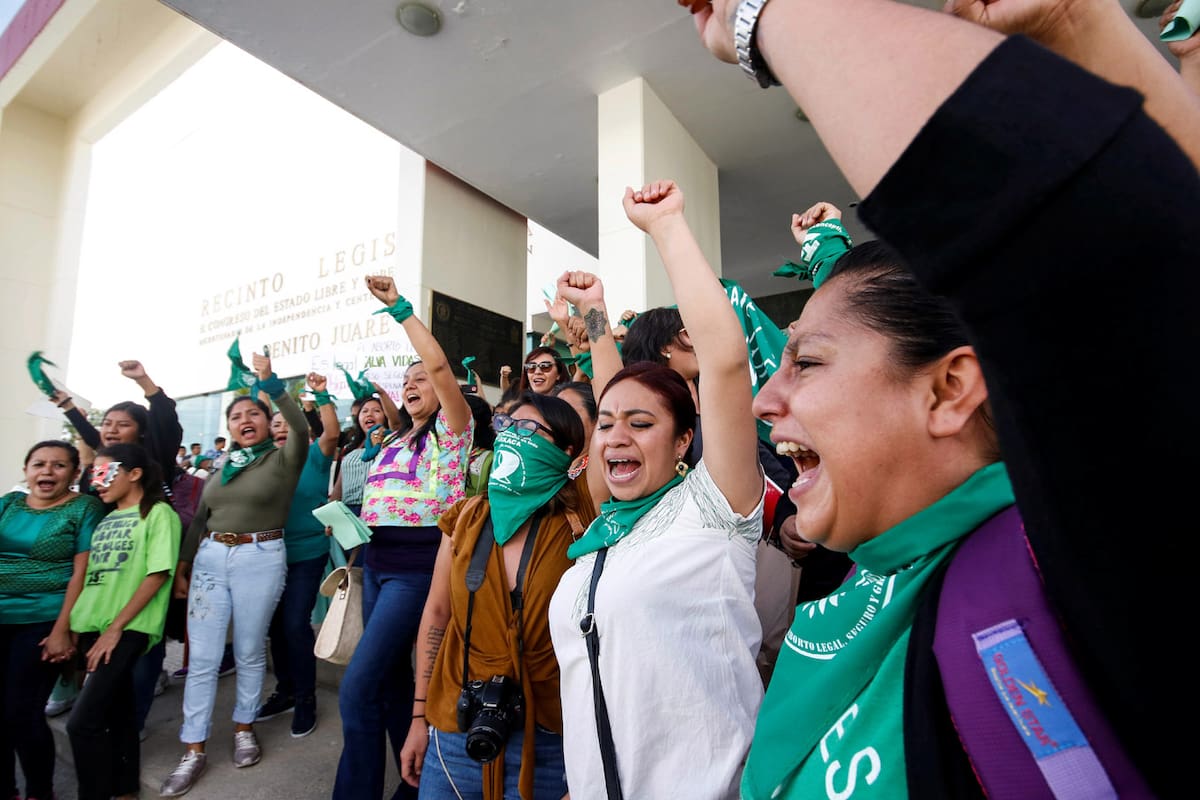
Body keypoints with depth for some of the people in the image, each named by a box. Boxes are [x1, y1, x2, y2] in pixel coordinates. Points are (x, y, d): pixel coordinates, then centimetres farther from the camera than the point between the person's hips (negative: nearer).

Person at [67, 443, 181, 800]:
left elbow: (158, 574, -13)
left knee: (83, 723, -10)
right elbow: (88, 575, 19)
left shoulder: (158, 513, -6)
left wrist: (115, 628, -14)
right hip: (92, 626, 7)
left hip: (128, 628, -7)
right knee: (117, 712, 14)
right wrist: (75, 625, 8)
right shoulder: (105, 519, 17)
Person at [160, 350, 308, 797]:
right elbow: (200, 517, 20)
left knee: (250, 652, 8)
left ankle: (244, 727, 29)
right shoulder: (223, 464, 13)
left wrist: (270, 381, -27)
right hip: (210, 558, 5)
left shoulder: (283, 459, -3)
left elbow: (301, 427, -25)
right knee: (202, 657, 5)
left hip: (260, 558, -4)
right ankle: (194, 750, 17)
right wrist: (183, 562, 16)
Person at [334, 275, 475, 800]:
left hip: (418, 566, -8)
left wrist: (399, 306, -15)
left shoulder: (450, 431, -5)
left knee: (358, 687, -10)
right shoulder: (394, 441, 18)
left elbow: (438, 365, -20)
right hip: (375, 563, 8)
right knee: (390, 677, 15)